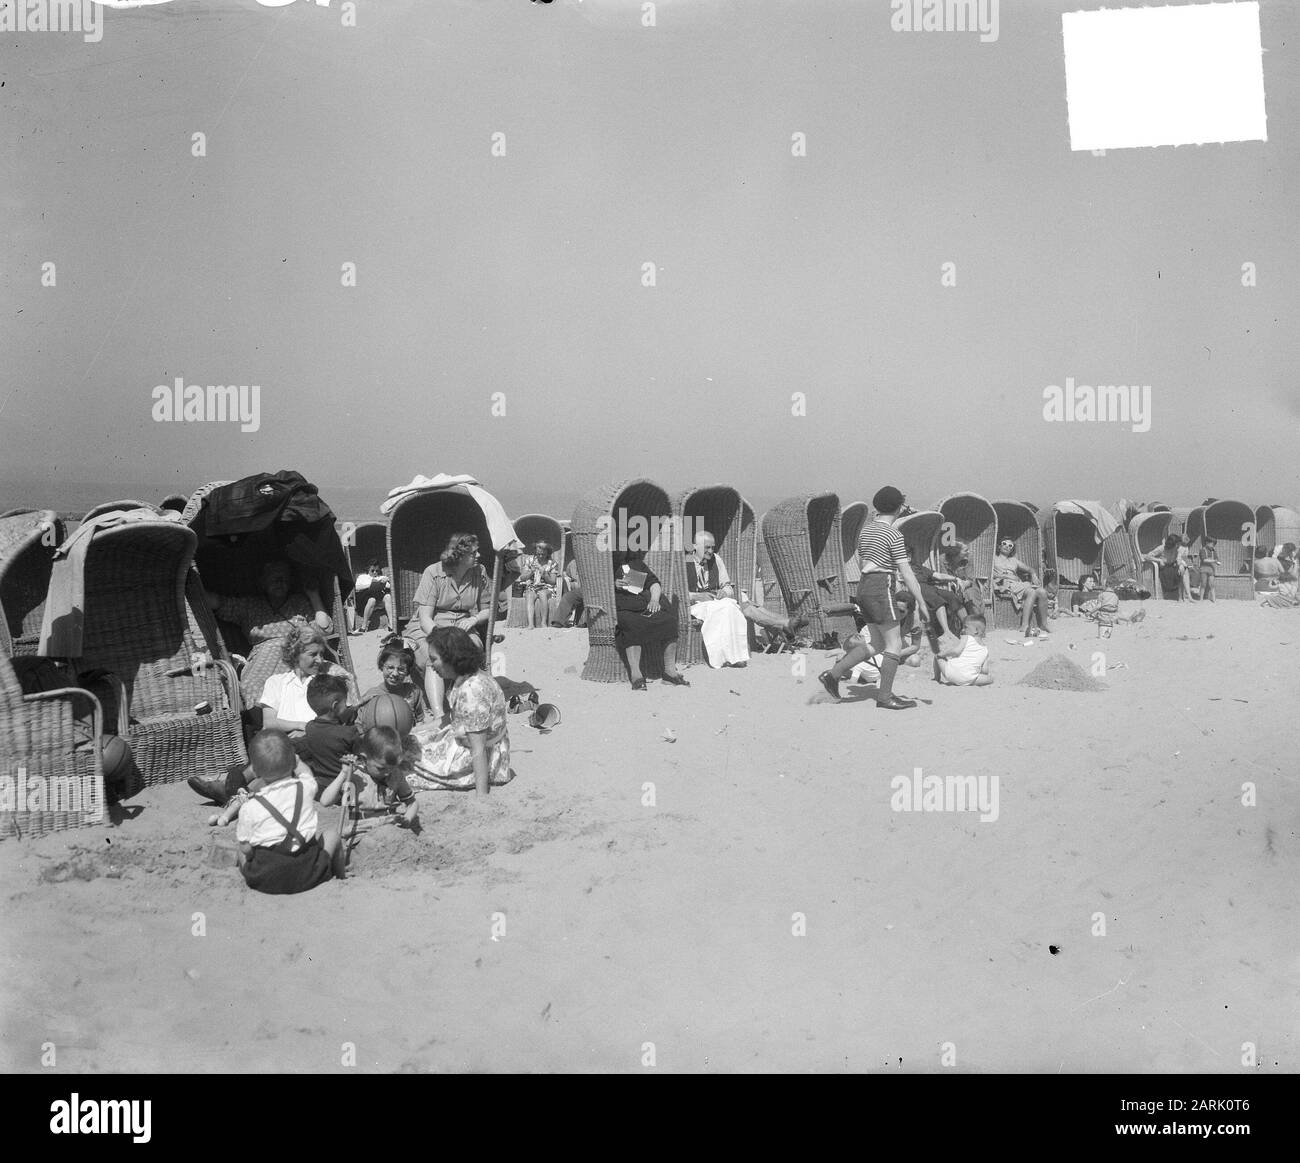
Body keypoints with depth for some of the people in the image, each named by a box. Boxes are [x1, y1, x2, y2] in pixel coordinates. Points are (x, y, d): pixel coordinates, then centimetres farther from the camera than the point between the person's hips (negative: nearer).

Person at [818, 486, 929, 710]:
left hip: (864, 586, 8)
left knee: (876, 644, 14)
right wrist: (921, 603, -10)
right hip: (882, 588, -8)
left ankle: (833, 674, 8)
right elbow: (907, 573, -13)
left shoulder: (865, 529, 11)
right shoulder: (894, 535, -12)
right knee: (894, 644, -1)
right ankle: (885, 696, -1)